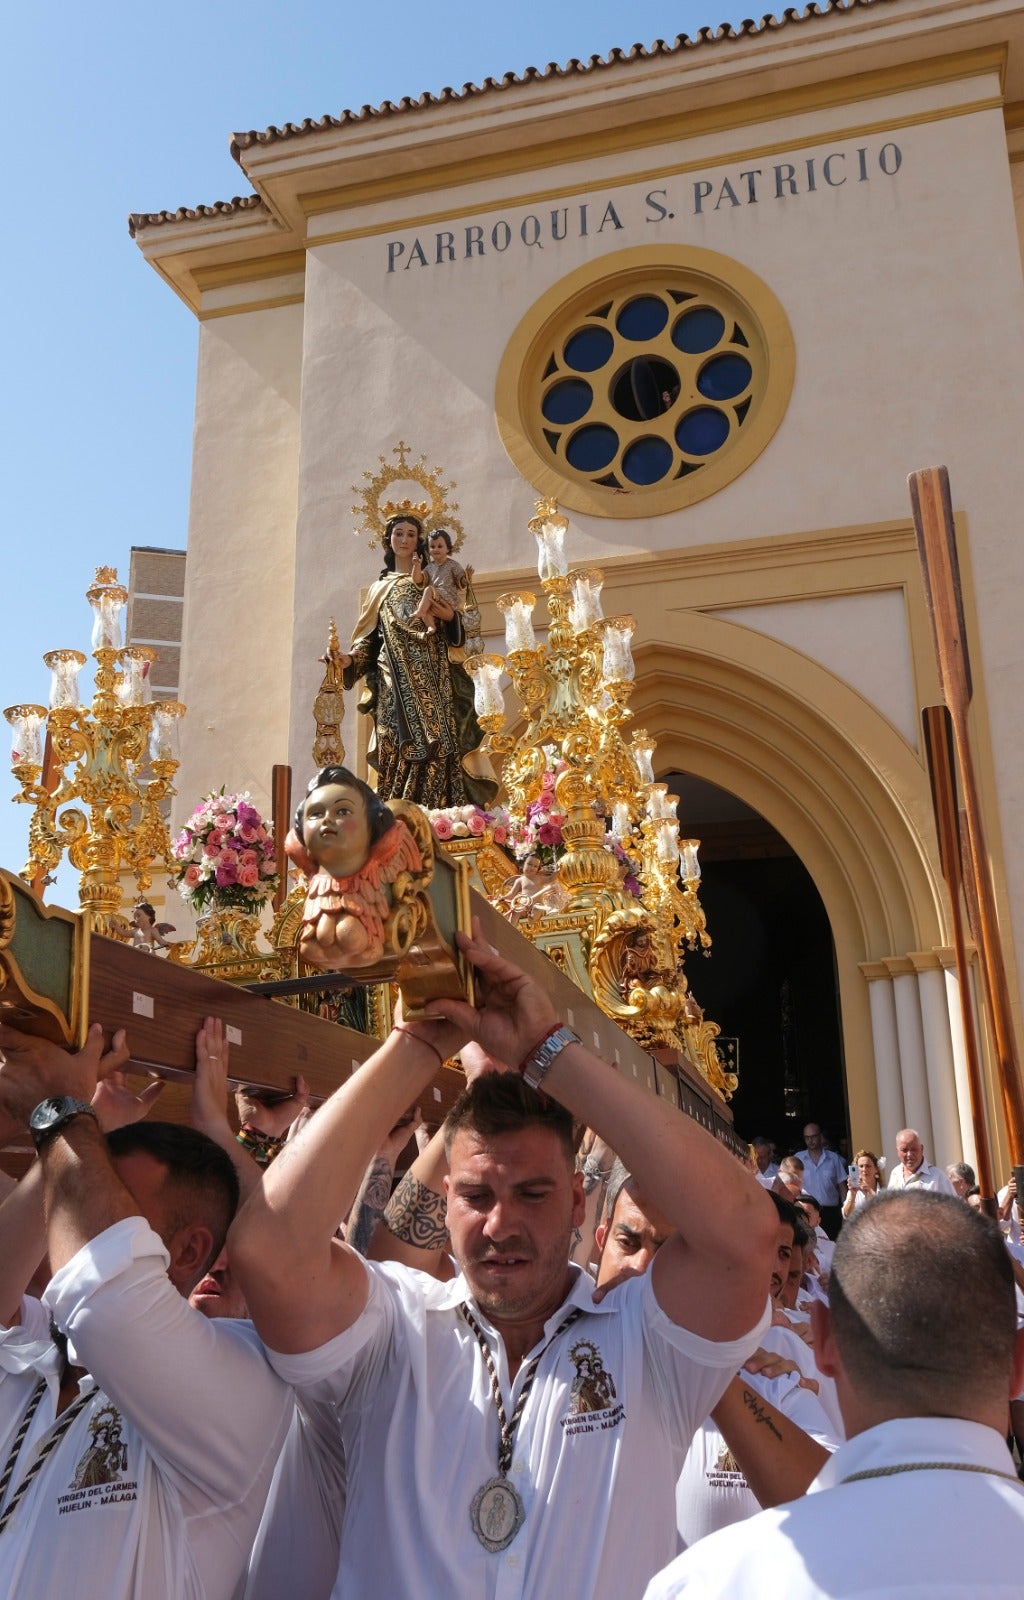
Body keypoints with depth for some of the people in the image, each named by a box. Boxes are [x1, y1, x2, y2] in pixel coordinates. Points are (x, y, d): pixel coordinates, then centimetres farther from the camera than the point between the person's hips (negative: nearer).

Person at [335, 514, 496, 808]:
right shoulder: (380, 588, 19)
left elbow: (455, 631, 9)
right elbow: (369, 637, 13)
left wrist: (451, 617, -13)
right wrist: (350, 660, -5)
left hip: (431, 682, -1)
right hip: (395, 686, 1)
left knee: (437, 751, -13)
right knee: (398, 755, -7)